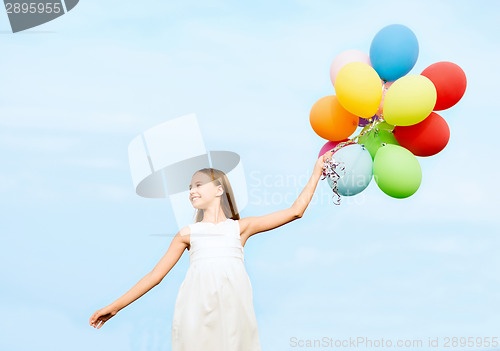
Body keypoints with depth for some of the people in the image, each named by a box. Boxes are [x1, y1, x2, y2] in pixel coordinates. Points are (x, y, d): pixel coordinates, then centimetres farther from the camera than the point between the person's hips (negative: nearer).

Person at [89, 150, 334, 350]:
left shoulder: (240, 228, 17)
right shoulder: (188, 233, 18)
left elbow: (294, 211, 16)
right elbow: (155, 275, 18)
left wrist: (316, 172, 18)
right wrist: (115, 306, 13)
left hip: (232, 304, 0)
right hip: (197, 306, 1)